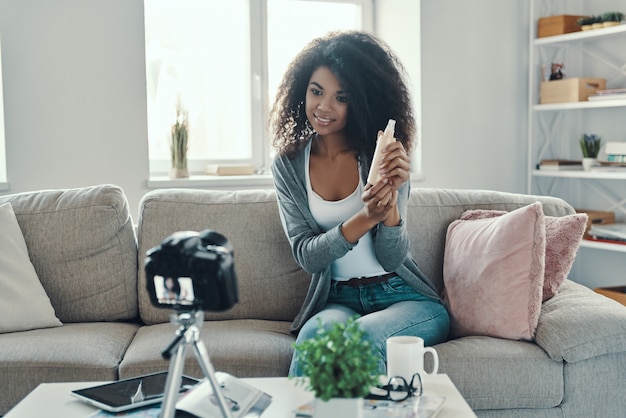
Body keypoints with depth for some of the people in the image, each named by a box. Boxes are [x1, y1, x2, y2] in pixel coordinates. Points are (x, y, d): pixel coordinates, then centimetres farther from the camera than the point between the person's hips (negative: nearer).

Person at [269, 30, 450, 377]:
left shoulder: (384, 156, -4)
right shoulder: (288, 164, 0)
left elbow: (392, 259, -7)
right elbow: (305, 255, -7)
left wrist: (391, 197, -25)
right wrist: (366, 218, -24)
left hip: (405, 298, -1)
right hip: (337, 300, 1)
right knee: (316, 333, -33)